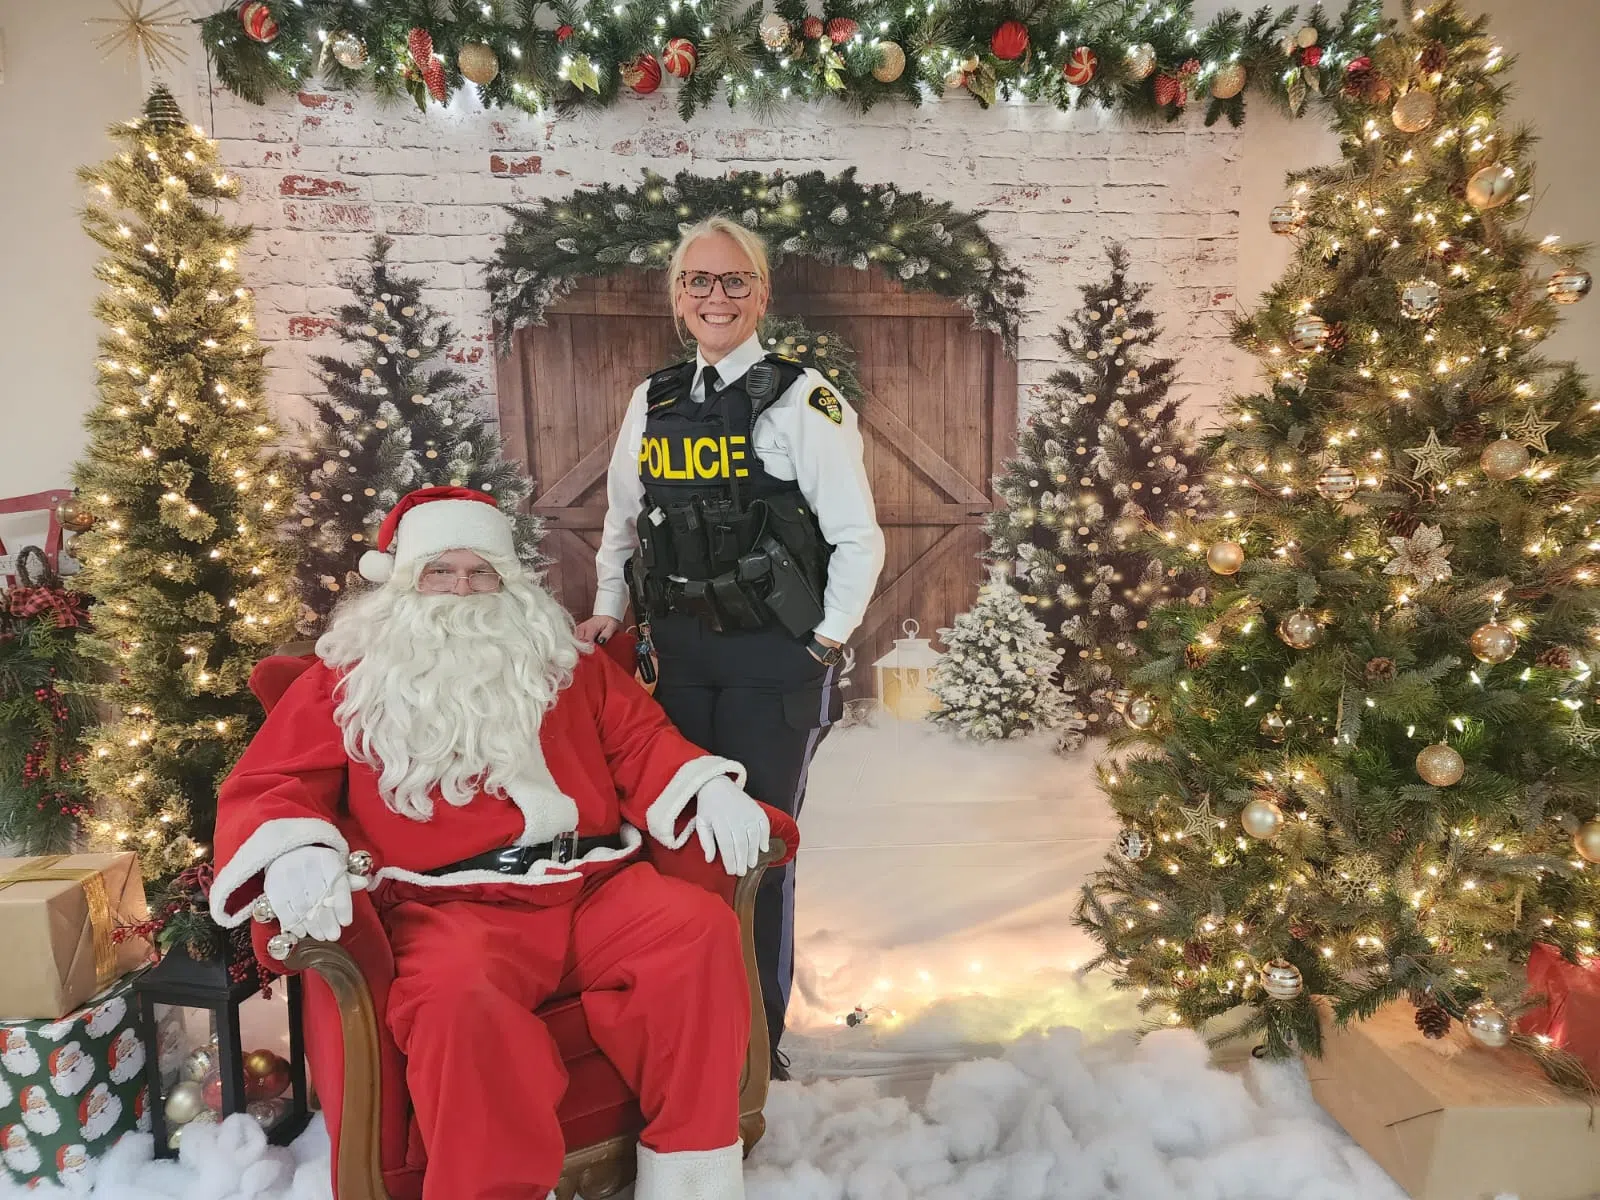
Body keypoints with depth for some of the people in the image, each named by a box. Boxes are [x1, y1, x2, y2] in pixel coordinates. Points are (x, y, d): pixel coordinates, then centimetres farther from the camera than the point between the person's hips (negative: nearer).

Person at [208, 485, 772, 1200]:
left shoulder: (562, 659, 22)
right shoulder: (348, 679, 14)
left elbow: (638, 739, 20)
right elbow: (265, 788, 8)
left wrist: (707, 787, 0)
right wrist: (294, 855, -17)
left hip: (593, 887, 3)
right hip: (450, 907, -2)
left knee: (701, 926, -23)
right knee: (457, 997, -36)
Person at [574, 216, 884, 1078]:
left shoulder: (802, 402, -7)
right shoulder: (652, 402, 10)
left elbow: (858, 540, -6)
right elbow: (622, 522, 21)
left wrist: (825, 645, -7)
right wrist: (608, 612, 12)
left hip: (773, 661, -5)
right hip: (676, 655, 5)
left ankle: (759, 1040, 22)